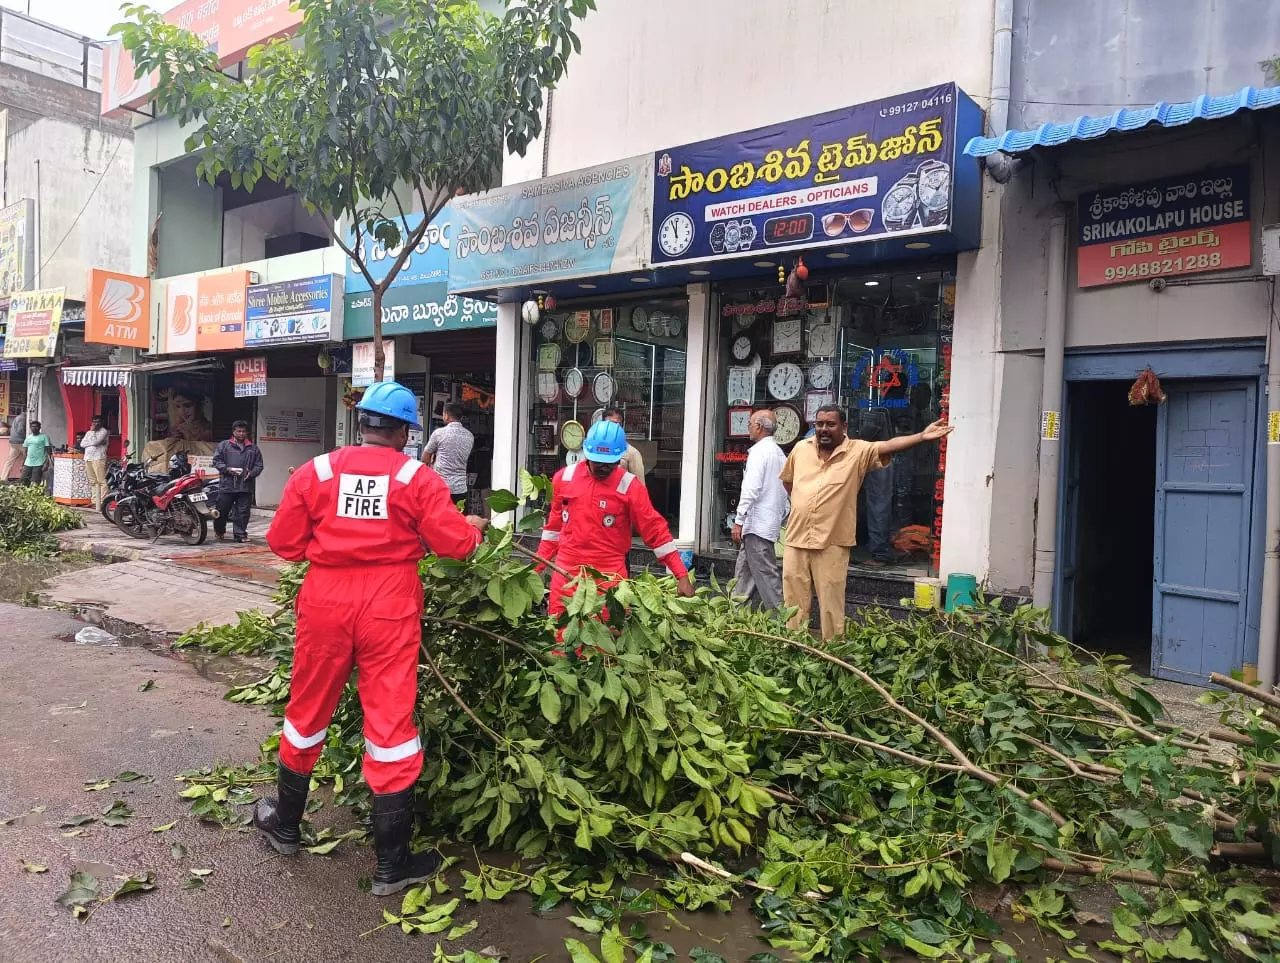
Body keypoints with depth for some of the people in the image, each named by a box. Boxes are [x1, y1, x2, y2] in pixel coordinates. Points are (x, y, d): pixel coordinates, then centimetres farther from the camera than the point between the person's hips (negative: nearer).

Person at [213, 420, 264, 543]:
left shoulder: (253, 448, 13)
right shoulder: (223, 445, 6)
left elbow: (259, 465, 12)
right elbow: (217, 460, 2)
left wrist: (251, 473, -6)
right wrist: (228, 469, -13)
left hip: (246, 486, 2)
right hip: (227, 485, -2)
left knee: (243, 512, 1)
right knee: (222, 510, 7)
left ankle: (240, 534, 9)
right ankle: (219, 531, 28)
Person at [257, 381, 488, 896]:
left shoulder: (314, 471, 1)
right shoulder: (418, 477, -4)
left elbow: (284, 543, 4)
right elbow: (454, 543, -5)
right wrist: (473, 526, 16)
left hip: (326, 599, 3)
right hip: (389, 605, -2)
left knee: (308, 710, 20)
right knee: (390, 721, 4)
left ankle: (285, 824, 41)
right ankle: (392, 863, 12)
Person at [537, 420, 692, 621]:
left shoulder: (630, 486, -8)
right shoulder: (564, 477, 2)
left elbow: (656, 531, -7)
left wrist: (681, 575, -10)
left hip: (609, 575, -3)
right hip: (566, 571, 3)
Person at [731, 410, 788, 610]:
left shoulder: (759, 451, -12)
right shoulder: (779, 453, 15)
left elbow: (751, 489, -19)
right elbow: (784, 489, 18)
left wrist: (739, 520, -17)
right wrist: (780, 516, 23)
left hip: (757, 523, -9)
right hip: (771, 522, 9)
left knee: (765, 573, -6)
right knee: (744, 570, 14)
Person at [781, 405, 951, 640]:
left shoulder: (858, 451, -4)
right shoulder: (801, 448, 7)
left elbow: (889, 446, -19)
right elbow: (787, 480, 22)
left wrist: (922, 436, -32)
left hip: (832, 543, -3)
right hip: (796, 540, 3)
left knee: (831, 605, 4)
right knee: (794, 603, 13)